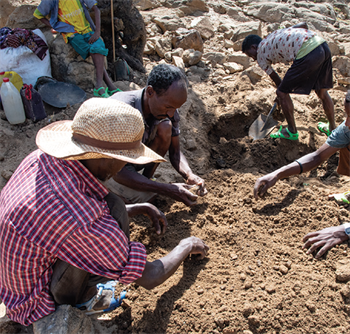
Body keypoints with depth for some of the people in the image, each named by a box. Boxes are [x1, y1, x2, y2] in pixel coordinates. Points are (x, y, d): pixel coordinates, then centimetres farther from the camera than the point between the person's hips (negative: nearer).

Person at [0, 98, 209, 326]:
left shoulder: (44, 158, -14)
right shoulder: (81, 221, -37)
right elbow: (149, 278, -22)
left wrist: (139, 208, 11)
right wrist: (187, 246, -3)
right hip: (36, 308, -8)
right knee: (114, 208, -24)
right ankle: (83, 299, 0)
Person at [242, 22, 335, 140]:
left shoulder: (260, 53, 12)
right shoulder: (276, 35, 30)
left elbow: (276, 79, 20)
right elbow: (303, 24, 22)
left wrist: (281, 94, 36)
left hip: (307, 53, -8)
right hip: (323, 45, 8)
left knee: (282, 93, 8)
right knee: (322, 92, 24)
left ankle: (292, 132, 21)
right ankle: (332, 128, 38)